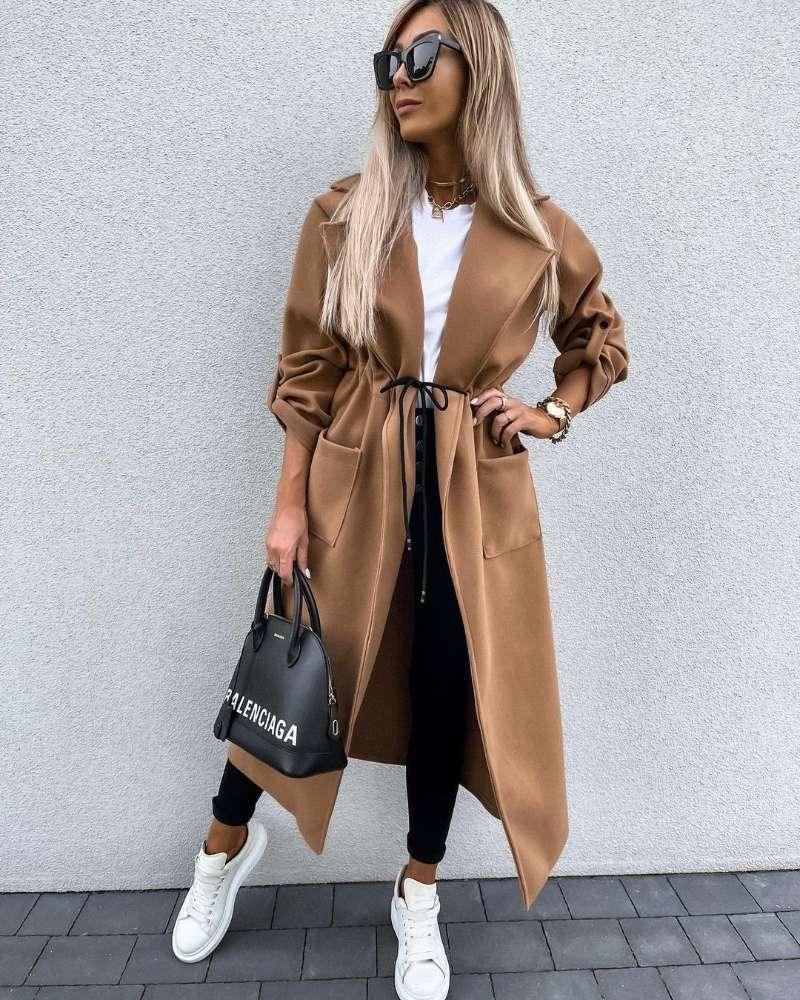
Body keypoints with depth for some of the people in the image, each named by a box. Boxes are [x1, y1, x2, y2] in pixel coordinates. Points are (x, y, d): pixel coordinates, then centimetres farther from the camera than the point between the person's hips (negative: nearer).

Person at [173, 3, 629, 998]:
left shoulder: (541, 234, 2)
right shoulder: (345, 216, 1)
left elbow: (602, 344, 18)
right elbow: (306, 373, 0)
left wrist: (553, 415, 1)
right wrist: (290, 505, -5)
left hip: (475, 487, 1)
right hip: (354, 476, 0)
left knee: (449, 683, 8)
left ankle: (419, 898, 34)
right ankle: (227, 843, 40)